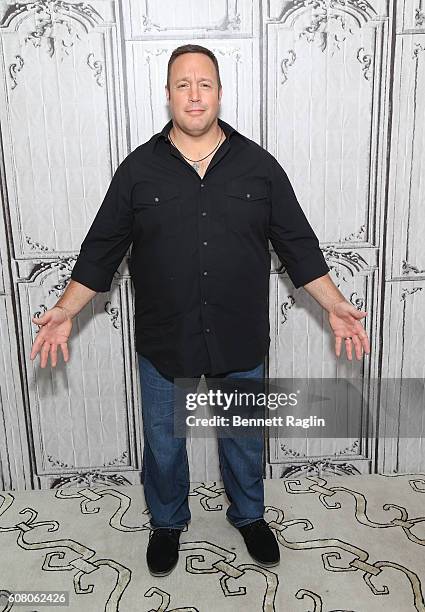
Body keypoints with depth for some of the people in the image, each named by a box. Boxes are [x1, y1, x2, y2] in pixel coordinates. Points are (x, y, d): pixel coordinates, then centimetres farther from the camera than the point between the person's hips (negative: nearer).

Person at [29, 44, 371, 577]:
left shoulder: (259, 165, -2)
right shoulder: (139, 168, -3)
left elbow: (297, 244, 1)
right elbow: (102, 248, -1)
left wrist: (334, 306, -6)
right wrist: (65, 310, -9)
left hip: (241, 342, 1)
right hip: (163, 342, 0)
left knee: (243, 438, 19)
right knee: (163, 443, 17)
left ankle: (248, 515, 48)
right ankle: (167, 523, 45)